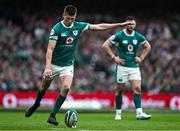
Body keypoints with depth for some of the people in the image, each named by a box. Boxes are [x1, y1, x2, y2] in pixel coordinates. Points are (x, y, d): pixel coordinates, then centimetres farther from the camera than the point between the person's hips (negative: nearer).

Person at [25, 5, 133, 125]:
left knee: (66, 88, -19)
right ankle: (36, 104, 46)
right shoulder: (57, 29, -17)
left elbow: (99, 27, 3)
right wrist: (47, 67, -32)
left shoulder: (79, 26, -5)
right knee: (44, 87, 14)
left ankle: (53, 115, -11)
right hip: (54, 64, -2)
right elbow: (50, 49, -21)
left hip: (68, 65, 2)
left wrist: (120, 24, 3)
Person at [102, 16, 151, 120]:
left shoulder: (139, 37, 4)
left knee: (137, 88, -10)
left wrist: (141, 58, 9)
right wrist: (114, 57, -7)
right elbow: (105, 45, -3)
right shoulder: (118, 36, -7)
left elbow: (148, 47, 21)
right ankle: (118, 113, 16)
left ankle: (139, 113, -16)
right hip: (122, 66, -3)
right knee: (120, 90, 3)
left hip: (134, 66, 3)